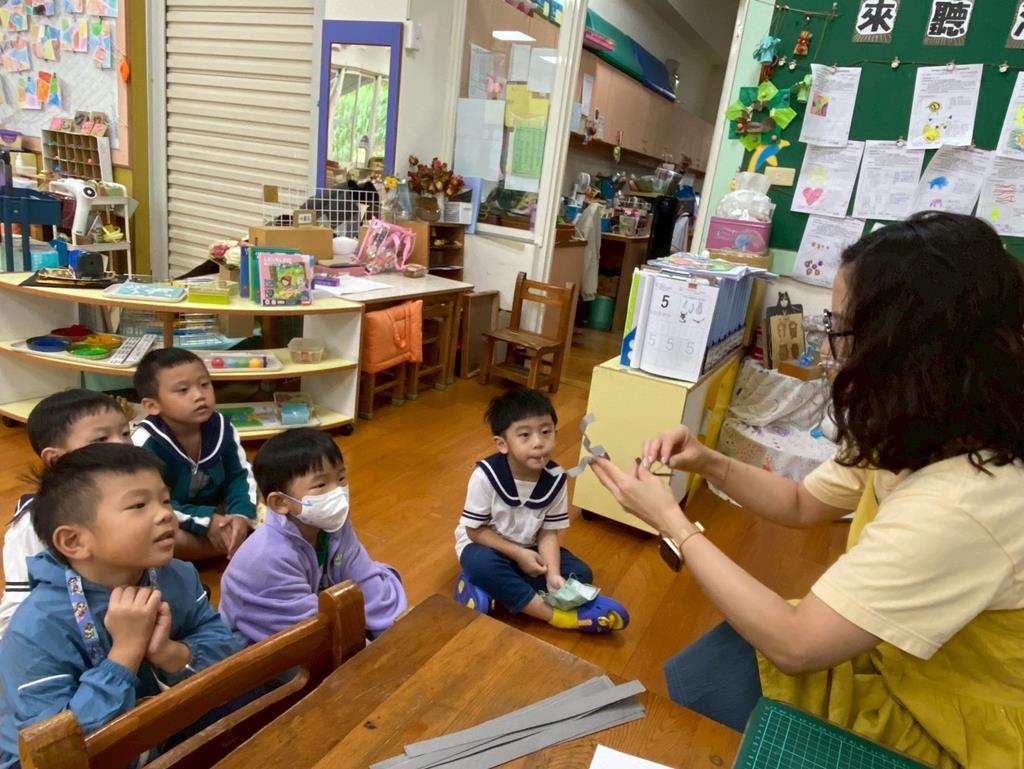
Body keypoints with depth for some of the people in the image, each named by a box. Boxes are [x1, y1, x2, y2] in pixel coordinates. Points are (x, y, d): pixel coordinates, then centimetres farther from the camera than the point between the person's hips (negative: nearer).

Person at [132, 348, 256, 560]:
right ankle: (241, 545, -22)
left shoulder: (221, 427, -12)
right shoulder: (146, 442, -26)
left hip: (214, 510, 3)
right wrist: (205, 522, -32)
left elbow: (240, 476, -5)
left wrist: (241, 515, -26)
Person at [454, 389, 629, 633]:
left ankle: (493, 587, -19)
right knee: (482, 565, -37)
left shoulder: (555, 479, -16)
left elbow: (548, 532, -10)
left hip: (528, 549, 4)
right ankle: (555, 614, -28)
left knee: (580, 573, -12)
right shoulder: (486, 475, -26)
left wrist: (553, 575, -25)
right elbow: (475, 530, -18)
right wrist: (518, 554, -24)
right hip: (485, 545, -4)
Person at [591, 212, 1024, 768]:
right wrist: (710, 464, -10)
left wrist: (671, 521, -23)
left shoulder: (959, 505, -38)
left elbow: (792, 645, -32)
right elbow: (802, 504, 8)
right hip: (892, 651, 8)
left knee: (688, 692, 1)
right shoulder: (925, 436, -7)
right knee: (686, 676, 10)